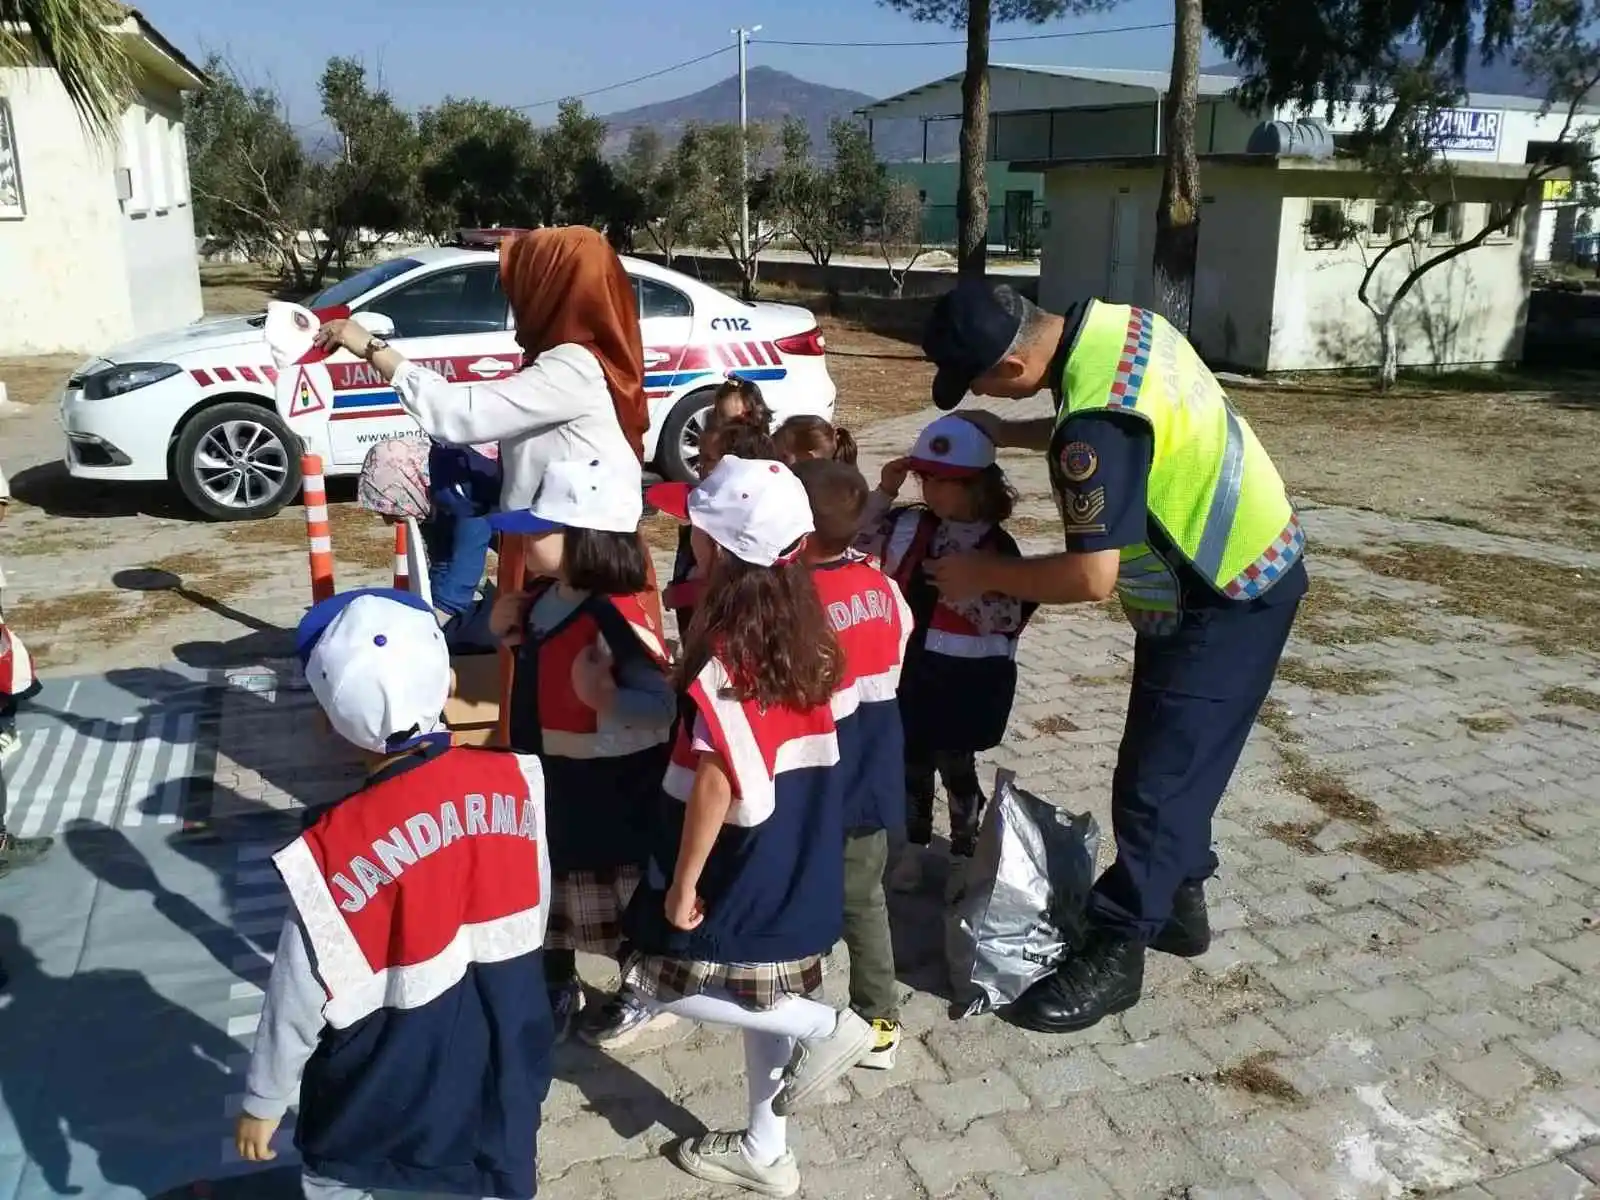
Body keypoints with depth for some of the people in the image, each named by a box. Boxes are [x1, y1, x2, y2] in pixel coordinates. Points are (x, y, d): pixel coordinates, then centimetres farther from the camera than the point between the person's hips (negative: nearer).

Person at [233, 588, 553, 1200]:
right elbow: (538, 905, -2)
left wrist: (262, 1102, 0)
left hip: (390, 1074, -3)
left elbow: (302, 993, -17)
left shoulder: (336, 846, -29)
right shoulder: (515, 778, -17)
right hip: (504, 1046, 3)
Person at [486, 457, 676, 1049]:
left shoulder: (617, 618, -29)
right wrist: (509, 629, -1)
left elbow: (669, 704, -29)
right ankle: (556, 986, 44)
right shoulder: (542, 598, -3)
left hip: (608, 789, -8)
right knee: (546, 888, 23)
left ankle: (638, 992, 38)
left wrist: (607, 698, -42)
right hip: (544, 778, 8)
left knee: (617, 896, 13)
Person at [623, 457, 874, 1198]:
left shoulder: (723, 650, -23)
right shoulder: (804, 630, 0)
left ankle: (822, 1025, 2)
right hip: (798, 858, 8)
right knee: (758, 996, 19)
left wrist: (682, 884, -13)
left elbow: (715, 784, -22)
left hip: (742, 860, -8)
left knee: (666, 982, 9)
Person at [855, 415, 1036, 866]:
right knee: (912, 760, 16)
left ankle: (965, 851, 27)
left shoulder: (996, 547, -14)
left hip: (968, 675, -5)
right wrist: (885, 491, -6)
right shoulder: (910, 526, 0)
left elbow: (1006, 620, -16)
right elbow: (856, 538, 5)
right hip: (913, 666, 5)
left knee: (955, 763, 8)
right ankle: (913, 846, 32)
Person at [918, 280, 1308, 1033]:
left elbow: (1092, 576, -30)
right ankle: (1176, 901, 37)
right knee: (1178, 759, 21)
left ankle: (1115, 954, 13)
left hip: (1229, 599, -10)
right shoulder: (1113, 323, -3)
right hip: (1248, 565, 10)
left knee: (1154, 779, -1)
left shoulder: (1098, 417, -32)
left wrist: (982, 574, -17)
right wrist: (1009, 434, 6)